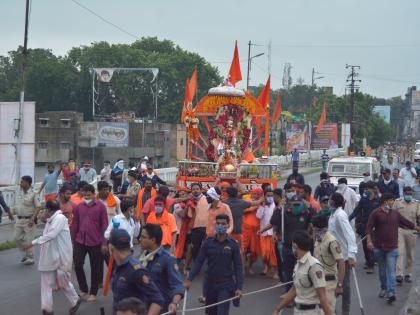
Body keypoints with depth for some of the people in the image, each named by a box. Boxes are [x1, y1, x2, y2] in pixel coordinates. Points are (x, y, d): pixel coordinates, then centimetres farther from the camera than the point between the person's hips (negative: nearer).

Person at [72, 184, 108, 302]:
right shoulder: (79, 206, 5)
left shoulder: (100, 206, -5)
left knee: (95, 268, 5)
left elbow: (104, 225, -5)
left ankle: (93, 293, 18)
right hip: (80, 241, 3)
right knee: (78, 265, -2)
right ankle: (83, 289, 19)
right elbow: (75, 224, 12)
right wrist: (73, 239, 12)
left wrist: (104, 243, -8)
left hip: (95, 242, -3)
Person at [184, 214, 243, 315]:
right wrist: (189, 279, -12)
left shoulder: (233, 244, -5)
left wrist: (239, 287, -8)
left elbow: (238, 267, -3)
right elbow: (198, 262, -3)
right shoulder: (208, 242, -2)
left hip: (226, 284, -3)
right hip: (210, 283, 3)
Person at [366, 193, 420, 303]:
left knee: (391, 271, -8)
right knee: (382, 271, 12)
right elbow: (369, 228, -7)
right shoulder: (376, 213, -3)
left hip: (392, 248, 1)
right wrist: (369, 241, -17)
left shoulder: (395, 213, 9)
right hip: (379, 247, -1)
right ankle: (384, 289, 29)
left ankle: (391, 293, -14)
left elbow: (407, 223, 19)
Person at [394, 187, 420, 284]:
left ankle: (408, 274, 21)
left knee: (410, 254, 9)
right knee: (400, 252, -12)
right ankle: (399, 274, -16)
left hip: (411, 231, 2)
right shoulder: (397, 202, 2)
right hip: (399, 229, -2)